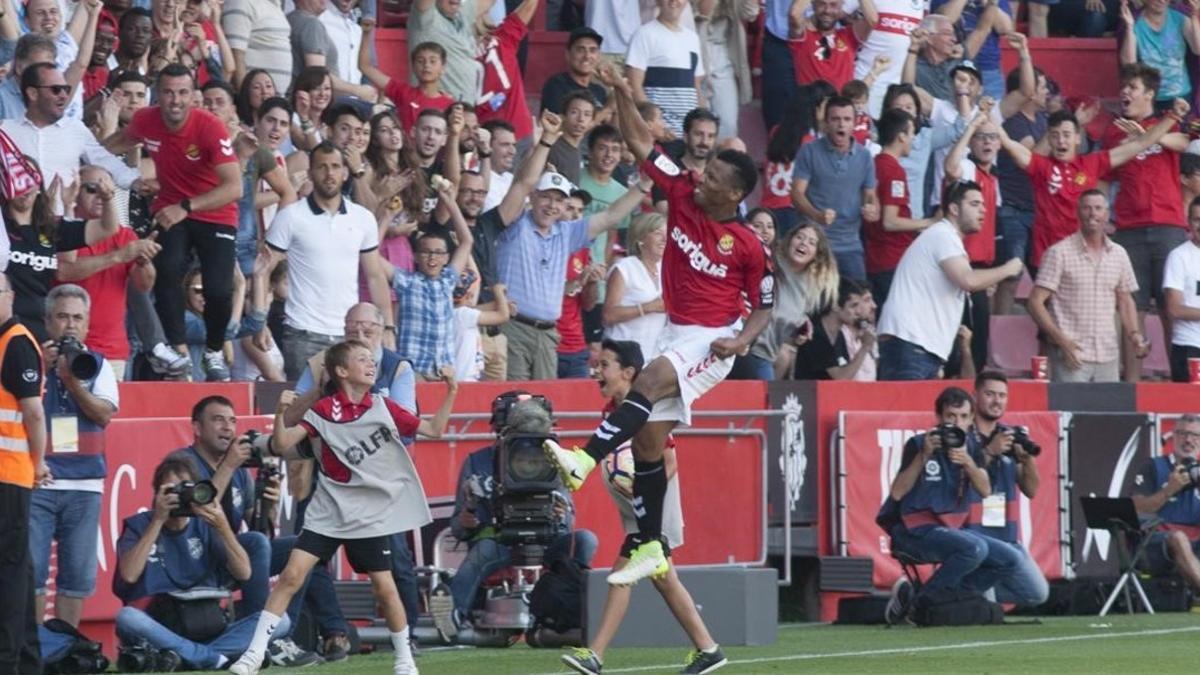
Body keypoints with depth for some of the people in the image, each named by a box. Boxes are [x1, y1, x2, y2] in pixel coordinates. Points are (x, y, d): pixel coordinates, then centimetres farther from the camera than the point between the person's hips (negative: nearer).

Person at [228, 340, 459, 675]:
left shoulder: (383, 408, 0)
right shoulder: (323, 411, -4)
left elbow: (434, 429, 7)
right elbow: (282, 445, -6)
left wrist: (450, 393, -5)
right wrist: (281, 414, -24)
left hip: (370, 517, 1)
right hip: (328, 512, -1)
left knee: (385, 588, -2)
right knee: (292, 575, -9)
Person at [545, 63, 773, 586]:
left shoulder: (748, 246, -11)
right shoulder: (682, 195, 0)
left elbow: (763, 307, -1)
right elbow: (641, 144, 0)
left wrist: (741, 341, -19)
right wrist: (622, 93, -11)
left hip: (712, 342, -7)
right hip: (674, 332, 7)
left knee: (650, 381, -34)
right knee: (648, 440, 5)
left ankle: (585, 460, -47)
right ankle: (650, 548, 12)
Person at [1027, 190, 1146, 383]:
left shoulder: (1119, 255, 11)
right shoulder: (1059, 253, -3)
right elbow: (1036, 302, -6)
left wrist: (1133, 333, 3)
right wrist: (1060, 340, -15)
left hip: (1108, 357, 4)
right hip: (1071, 354, -4)